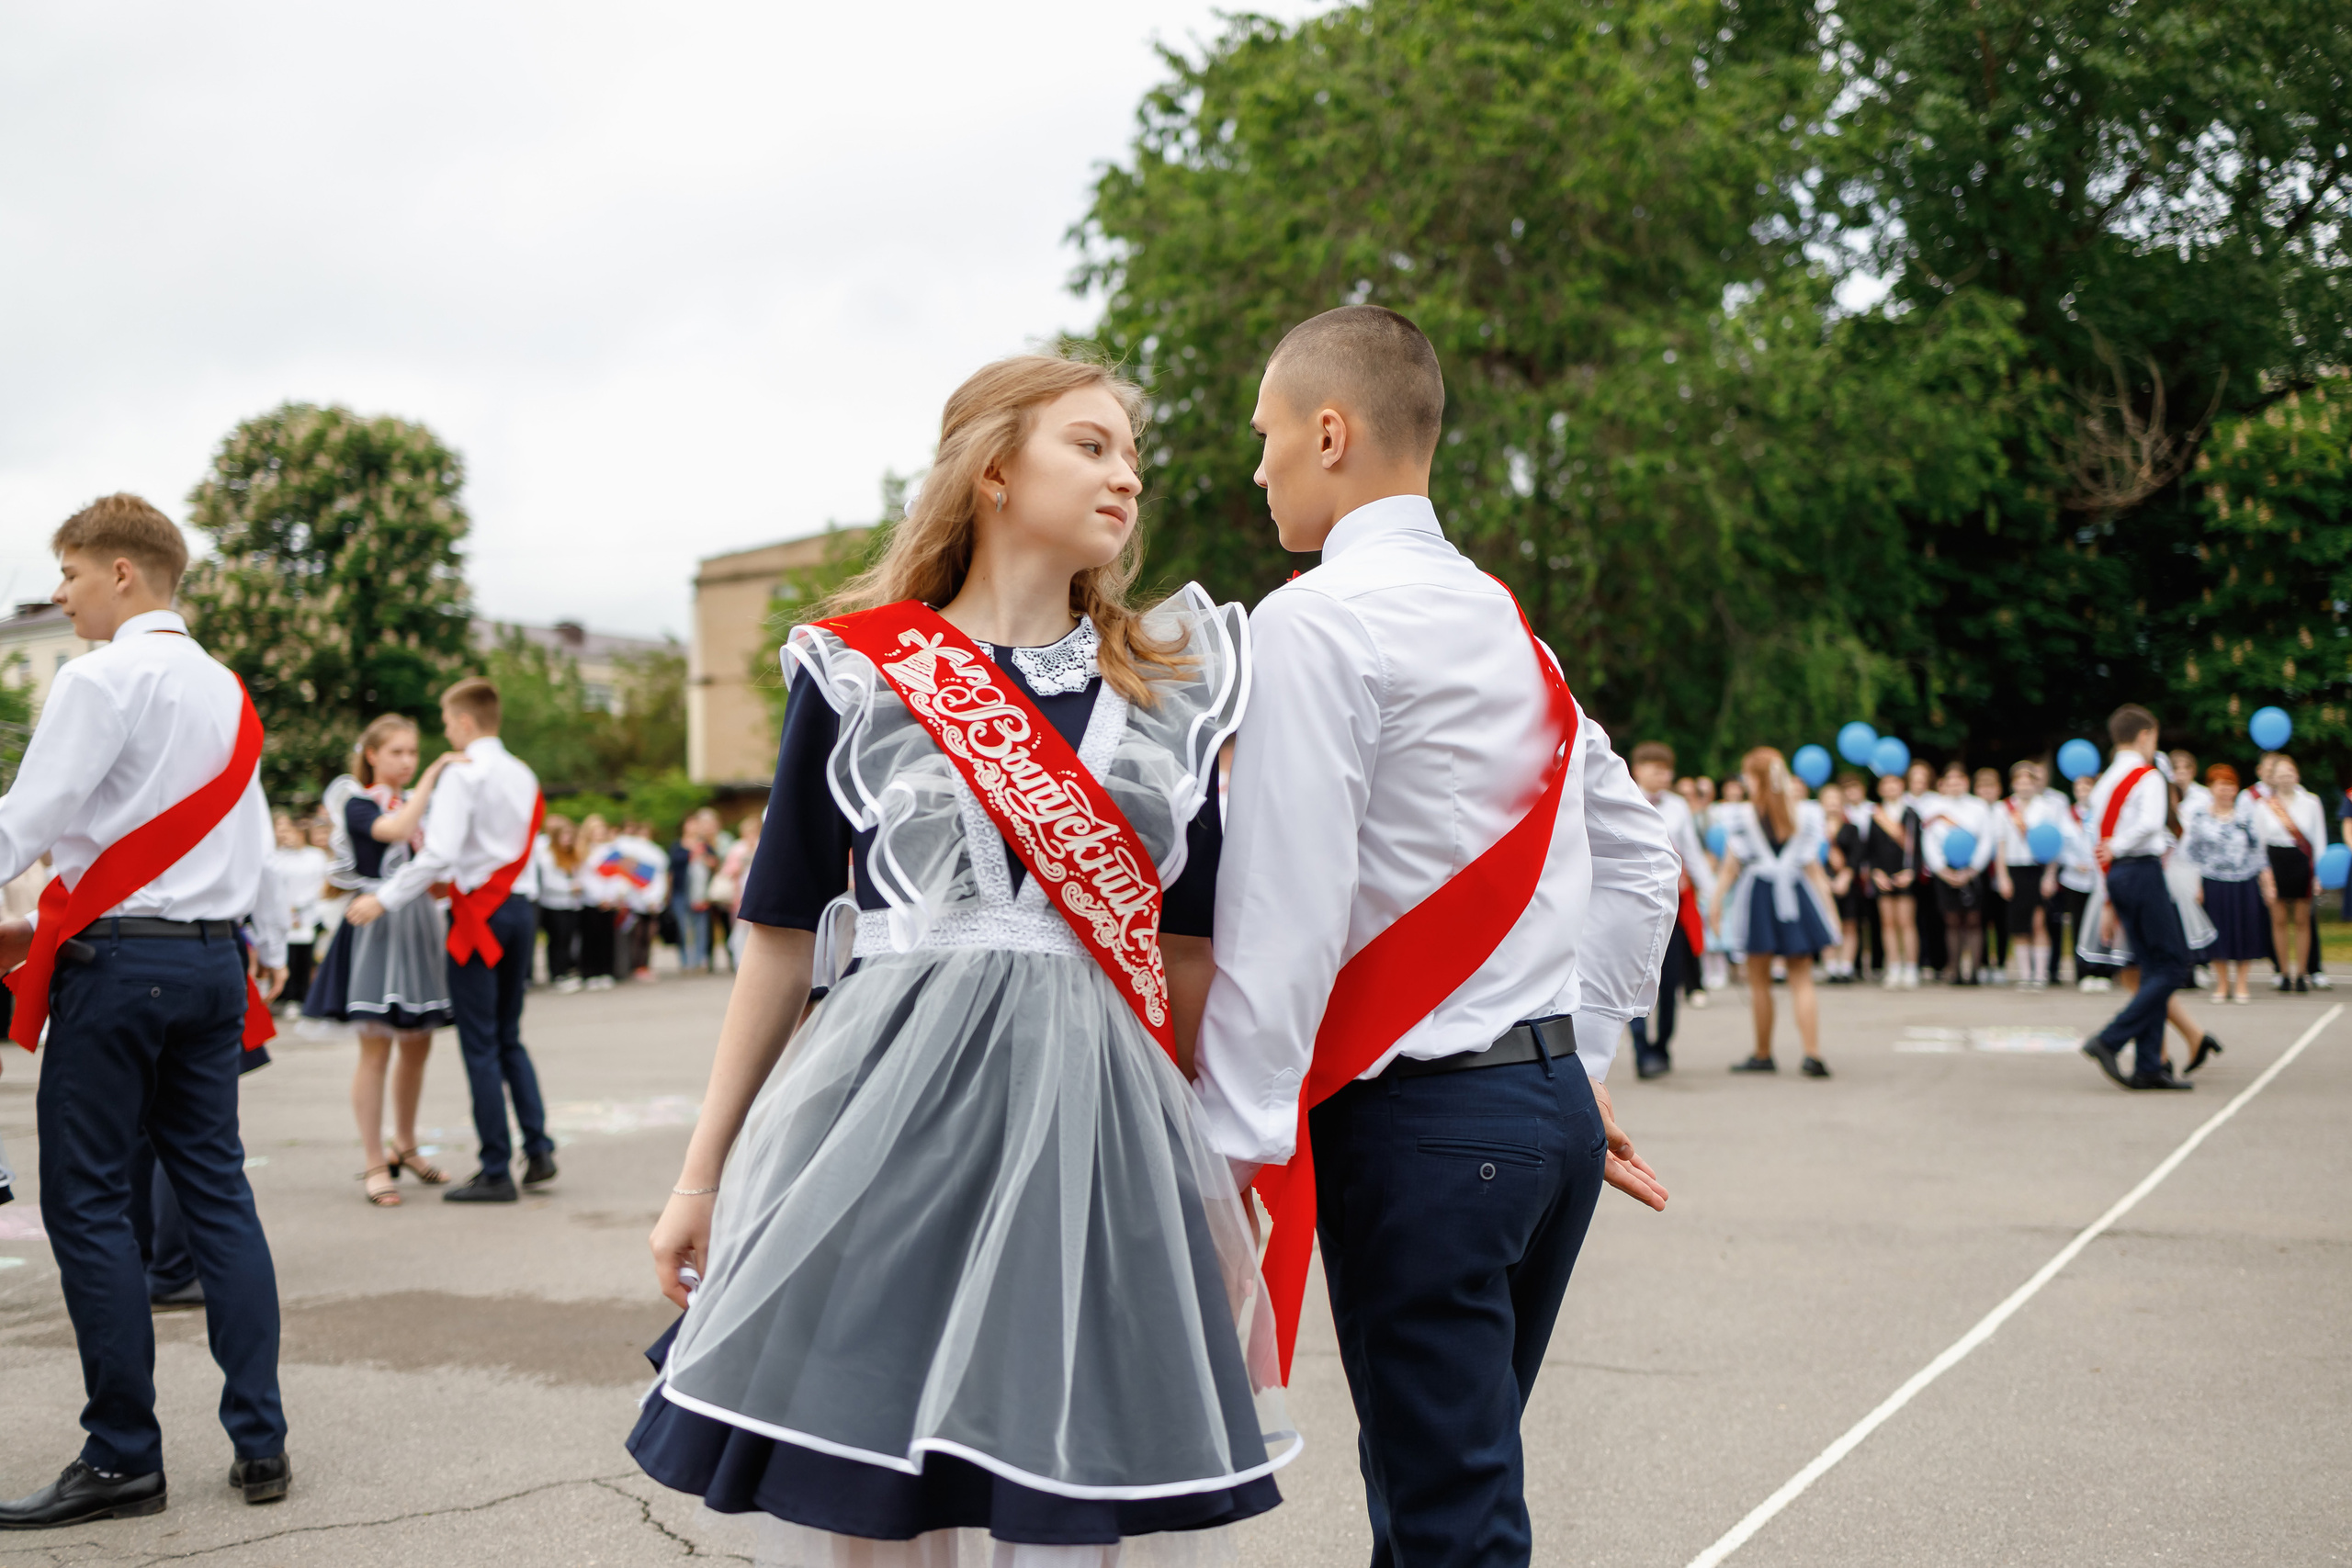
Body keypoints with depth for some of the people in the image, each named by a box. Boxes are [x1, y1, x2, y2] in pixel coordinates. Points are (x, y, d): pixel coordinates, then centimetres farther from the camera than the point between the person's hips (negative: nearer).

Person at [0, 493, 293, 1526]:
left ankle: (124, 1458, 3)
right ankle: (260, 1443, 9)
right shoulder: (224, 690, 14)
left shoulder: (100, 679, -8)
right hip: (213, 961, 7)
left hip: (118, 958, -7)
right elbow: (256, 833, 20)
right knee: (216, 1190, 9)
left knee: (88, 1203, 0)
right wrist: (270, 948, 30)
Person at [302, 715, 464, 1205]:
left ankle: (405, 1145, 27)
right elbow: (396, 830, -26)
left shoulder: (419, 804, 15)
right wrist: (433, 775, -25)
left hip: (420, 927, 7)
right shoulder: (358, 805, -5)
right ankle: (374, 1163, -1)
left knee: (417, 1047, 12)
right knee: (376, 1050, -6)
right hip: (377, 927, -7)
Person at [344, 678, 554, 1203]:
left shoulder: (464, 775, -11)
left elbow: (441, 853, -20)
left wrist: (385, 899, -14)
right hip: (520, 908, 7)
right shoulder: (524, 775, 12)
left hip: (480, 914, -7)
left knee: (481, 1045, -2)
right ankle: (538, 1150, 11)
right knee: (509, 1038, 17)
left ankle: (496, 1171, 0)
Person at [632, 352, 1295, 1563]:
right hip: (892, 1113, -2)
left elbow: (1190, 943, 14)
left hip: (1097, 1125, 2)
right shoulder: (858, 671, 4)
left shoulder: (1173, 685, 11)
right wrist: (700, 1176, 7)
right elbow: (783, 932, 6)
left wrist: (1211, 1163, 12)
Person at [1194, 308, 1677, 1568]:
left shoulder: (1310, 624, -11)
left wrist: (1233, 1141, -14)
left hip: (1418, 1121, -8)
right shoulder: (1508, 625, 14)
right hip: (1554, 1106, 8)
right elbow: (1638, 861, 19)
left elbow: (1285, 908, -18)